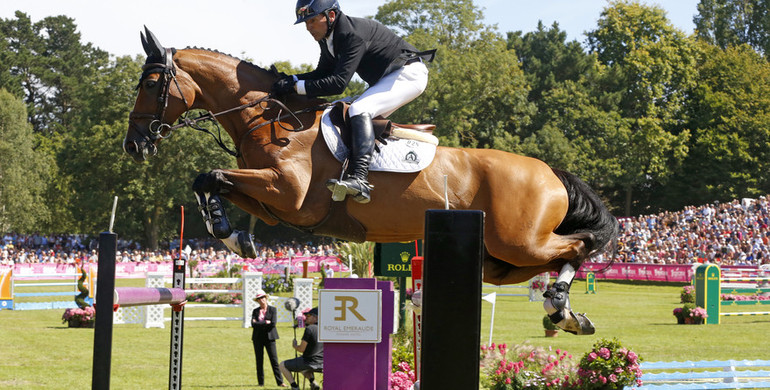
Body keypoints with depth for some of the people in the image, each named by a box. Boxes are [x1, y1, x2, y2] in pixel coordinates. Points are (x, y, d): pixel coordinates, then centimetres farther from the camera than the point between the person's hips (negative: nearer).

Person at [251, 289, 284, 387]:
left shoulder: (272, 309, 3)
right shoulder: (255, 311, 10)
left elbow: (273, 323, -11)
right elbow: (253, 324, -6)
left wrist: (259, 324, -7)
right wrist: (266, 322, -11)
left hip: (269, 337, -3)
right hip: (258, 338, 3)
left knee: (274, 360, -7)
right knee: (259, 361, 4)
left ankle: (280, 382, -6)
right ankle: (261, 382, 11)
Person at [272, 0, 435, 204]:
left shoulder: (353, 34, -28)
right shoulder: (328, 37, 2)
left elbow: (338, 83, -32)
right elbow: (323, 73, 10)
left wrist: (297, 86, -31)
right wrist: (290, 80, -7)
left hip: (409, 74, -11)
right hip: (385, 79, 11)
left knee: (359, 110, -26)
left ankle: (359, 178, -39)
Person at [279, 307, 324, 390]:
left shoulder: (309, 329, -17)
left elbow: (302, 349, -15)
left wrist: (294, 345, 5)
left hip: (310, 363, -7)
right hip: (322, 363, 7)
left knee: (282, 365, 11)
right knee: (302, 365, 39)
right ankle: (313, 383, 17)